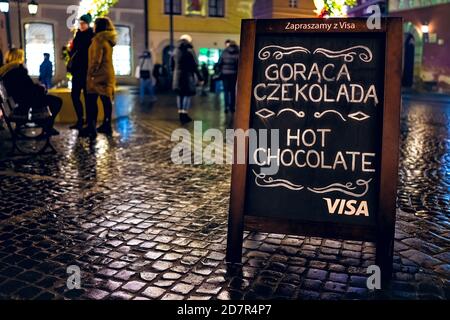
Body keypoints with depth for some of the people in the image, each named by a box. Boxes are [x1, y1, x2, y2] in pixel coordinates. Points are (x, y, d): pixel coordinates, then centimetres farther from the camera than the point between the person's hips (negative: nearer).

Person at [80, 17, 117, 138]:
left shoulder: (99, 39, -12)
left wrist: (91, 73, -13)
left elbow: (96, 59, -17)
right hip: (108, 74, 9)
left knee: (91, 101, -7)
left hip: (99, 75, -9)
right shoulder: (108, 40, 15)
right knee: (107, 100, 9)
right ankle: (107, 126, 14)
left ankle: (91, 128, -9)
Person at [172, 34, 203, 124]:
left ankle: (180, 114, 15)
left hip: (177, 76, 6)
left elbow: (172, 65, 12)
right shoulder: (189, 50, -8)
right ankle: (184, 114, -7)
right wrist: (199, 77, -8)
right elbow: (194, 66, -12)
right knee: (187, 95, -2)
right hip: (188, 76, -6)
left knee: (180, 95, 12)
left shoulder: (176, 51, 9)